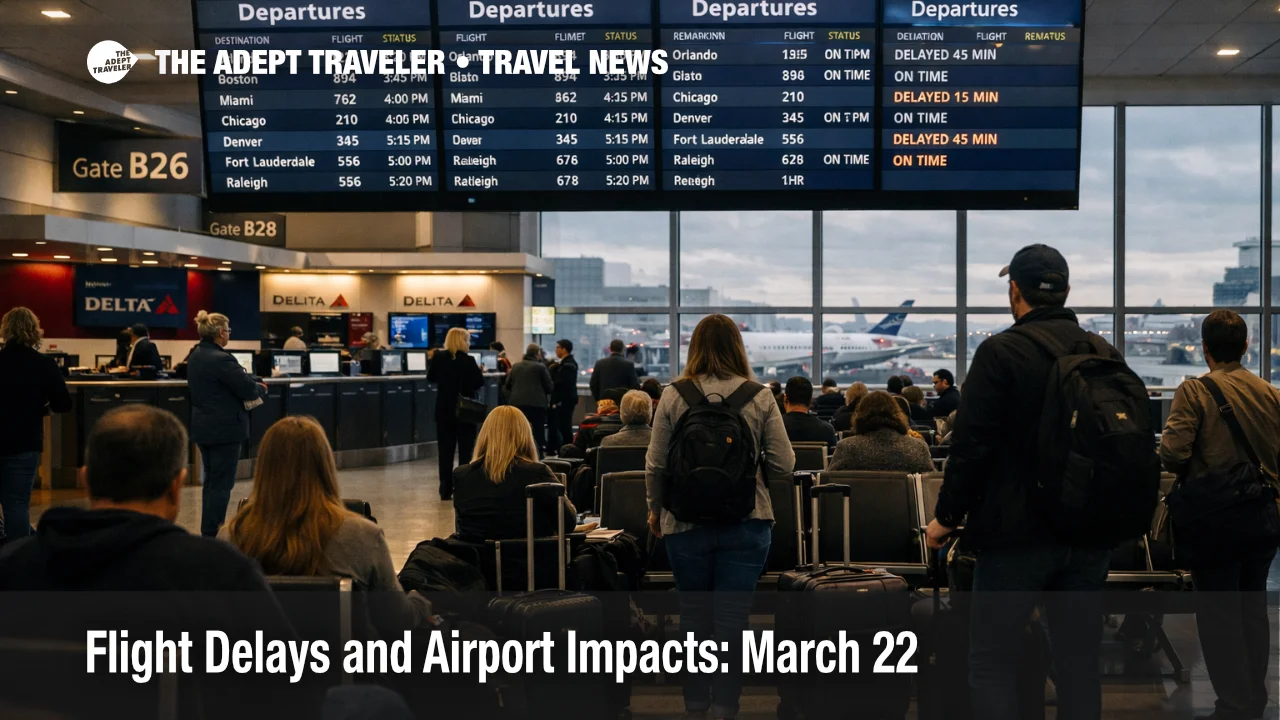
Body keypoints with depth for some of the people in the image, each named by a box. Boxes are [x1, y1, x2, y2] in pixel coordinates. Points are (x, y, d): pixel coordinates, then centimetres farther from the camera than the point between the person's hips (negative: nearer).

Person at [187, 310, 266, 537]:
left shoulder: (195, 356, 8)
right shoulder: (221, 359, -21)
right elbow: (248, 389, -20)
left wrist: (252, 382, 5)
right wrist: (261, 388, 2)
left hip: (203, 426, 9)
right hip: (225, 428, -9)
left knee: (211, 480, 17)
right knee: (221, 483, -2)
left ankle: (208, 531, 24)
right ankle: (212, 535, 1)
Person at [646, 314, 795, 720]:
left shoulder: (673, 396, -5)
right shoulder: (760, 397, -4)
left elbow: (655, 466, -3)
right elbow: (784, 467, -5)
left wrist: (655, 511, 13)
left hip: (686, 523, 1)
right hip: (746, 522, 0)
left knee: (694, 618, 14)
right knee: (732, 620, 5)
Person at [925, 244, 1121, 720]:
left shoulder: (1001, 352, -11)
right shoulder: (1106, 355, 6)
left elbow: (972, 443, -15)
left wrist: (947, 515, -5)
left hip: (1017, 531, -5)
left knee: (991, 662, 3)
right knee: (1079, 662, 12)